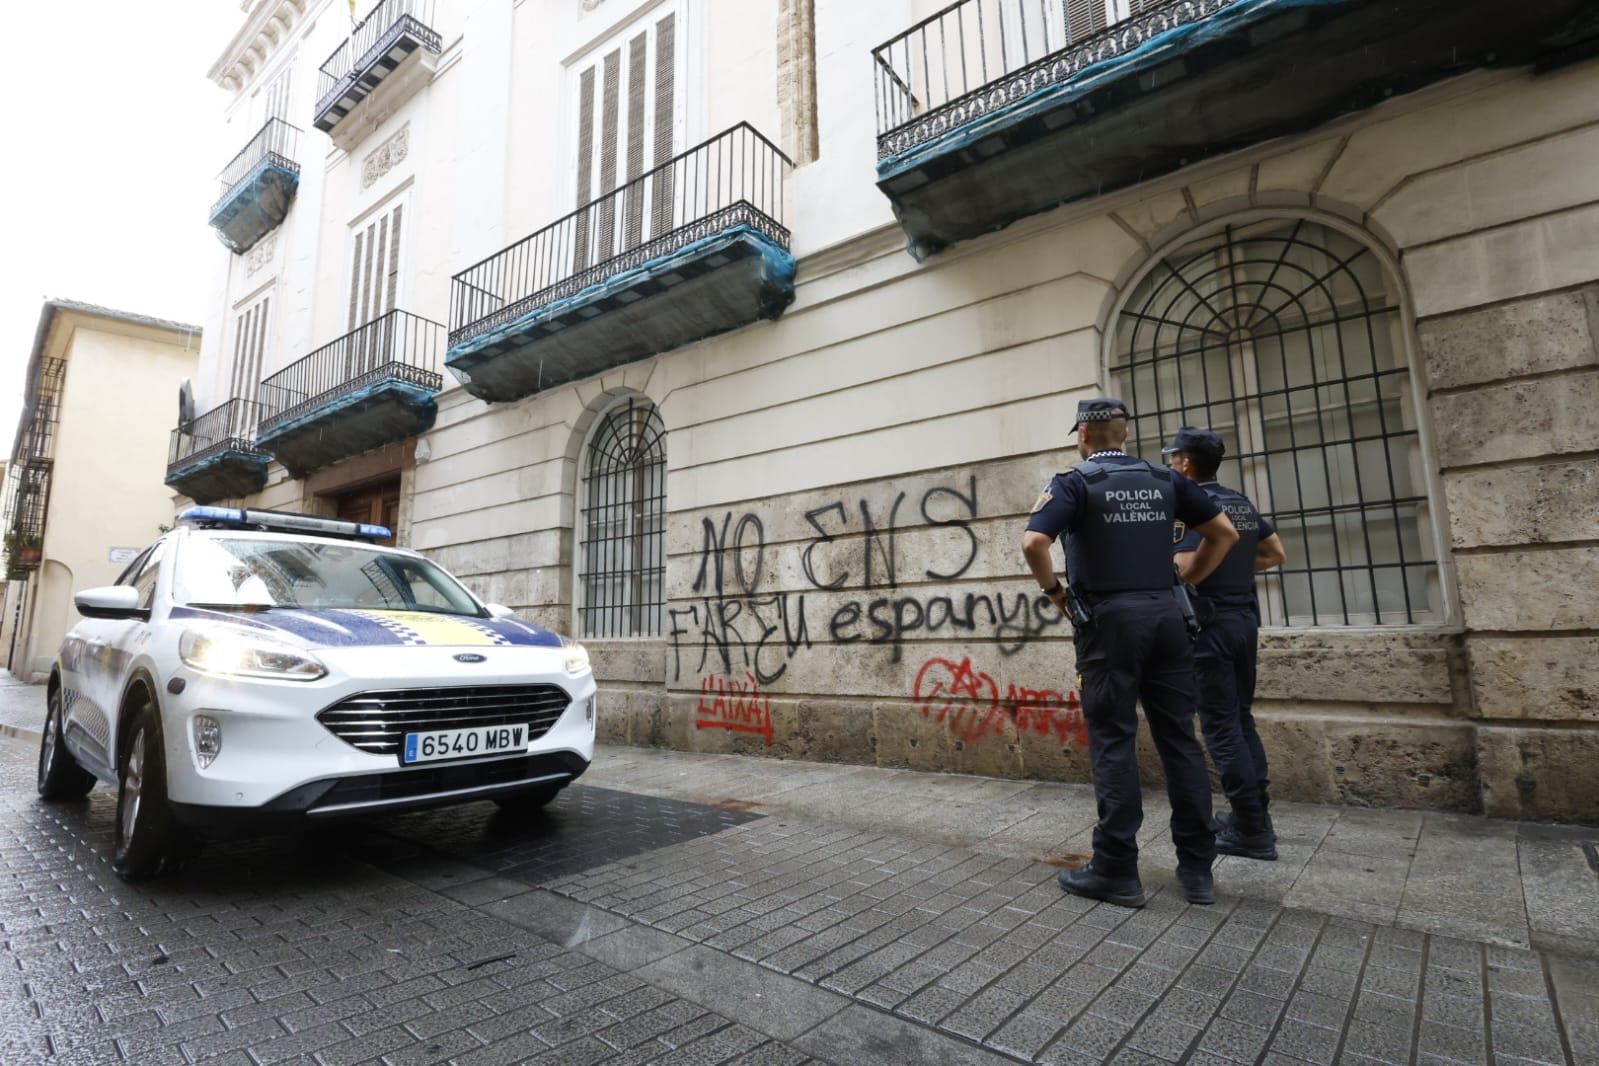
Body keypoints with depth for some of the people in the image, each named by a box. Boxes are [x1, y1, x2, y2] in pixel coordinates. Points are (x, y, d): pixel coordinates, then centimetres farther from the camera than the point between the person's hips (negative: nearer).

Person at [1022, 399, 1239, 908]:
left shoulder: (1074, 483, -4)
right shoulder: (1164, 479, 11)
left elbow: (1033, 543, -19)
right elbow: (1224, 532, 14)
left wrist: (1055, 590, -4)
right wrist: (1182, 579, 16)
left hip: (1109, 618, -5)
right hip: (1166, 614, 5)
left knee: (1114, 741, 1)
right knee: (1179, 738, 10)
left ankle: (1116, 870, 7)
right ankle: (1197, 869, 18)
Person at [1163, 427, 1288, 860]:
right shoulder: (1242, 502, 12)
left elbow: (1184, 571, -24)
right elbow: (1276, 553, 20)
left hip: (1210, 621, -8)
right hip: (1245, 616, 9)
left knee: (1221, 724, -1)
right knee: (1241, 717, 17)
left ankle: (1251, 830, 5)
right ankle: (1256, 814, 24)